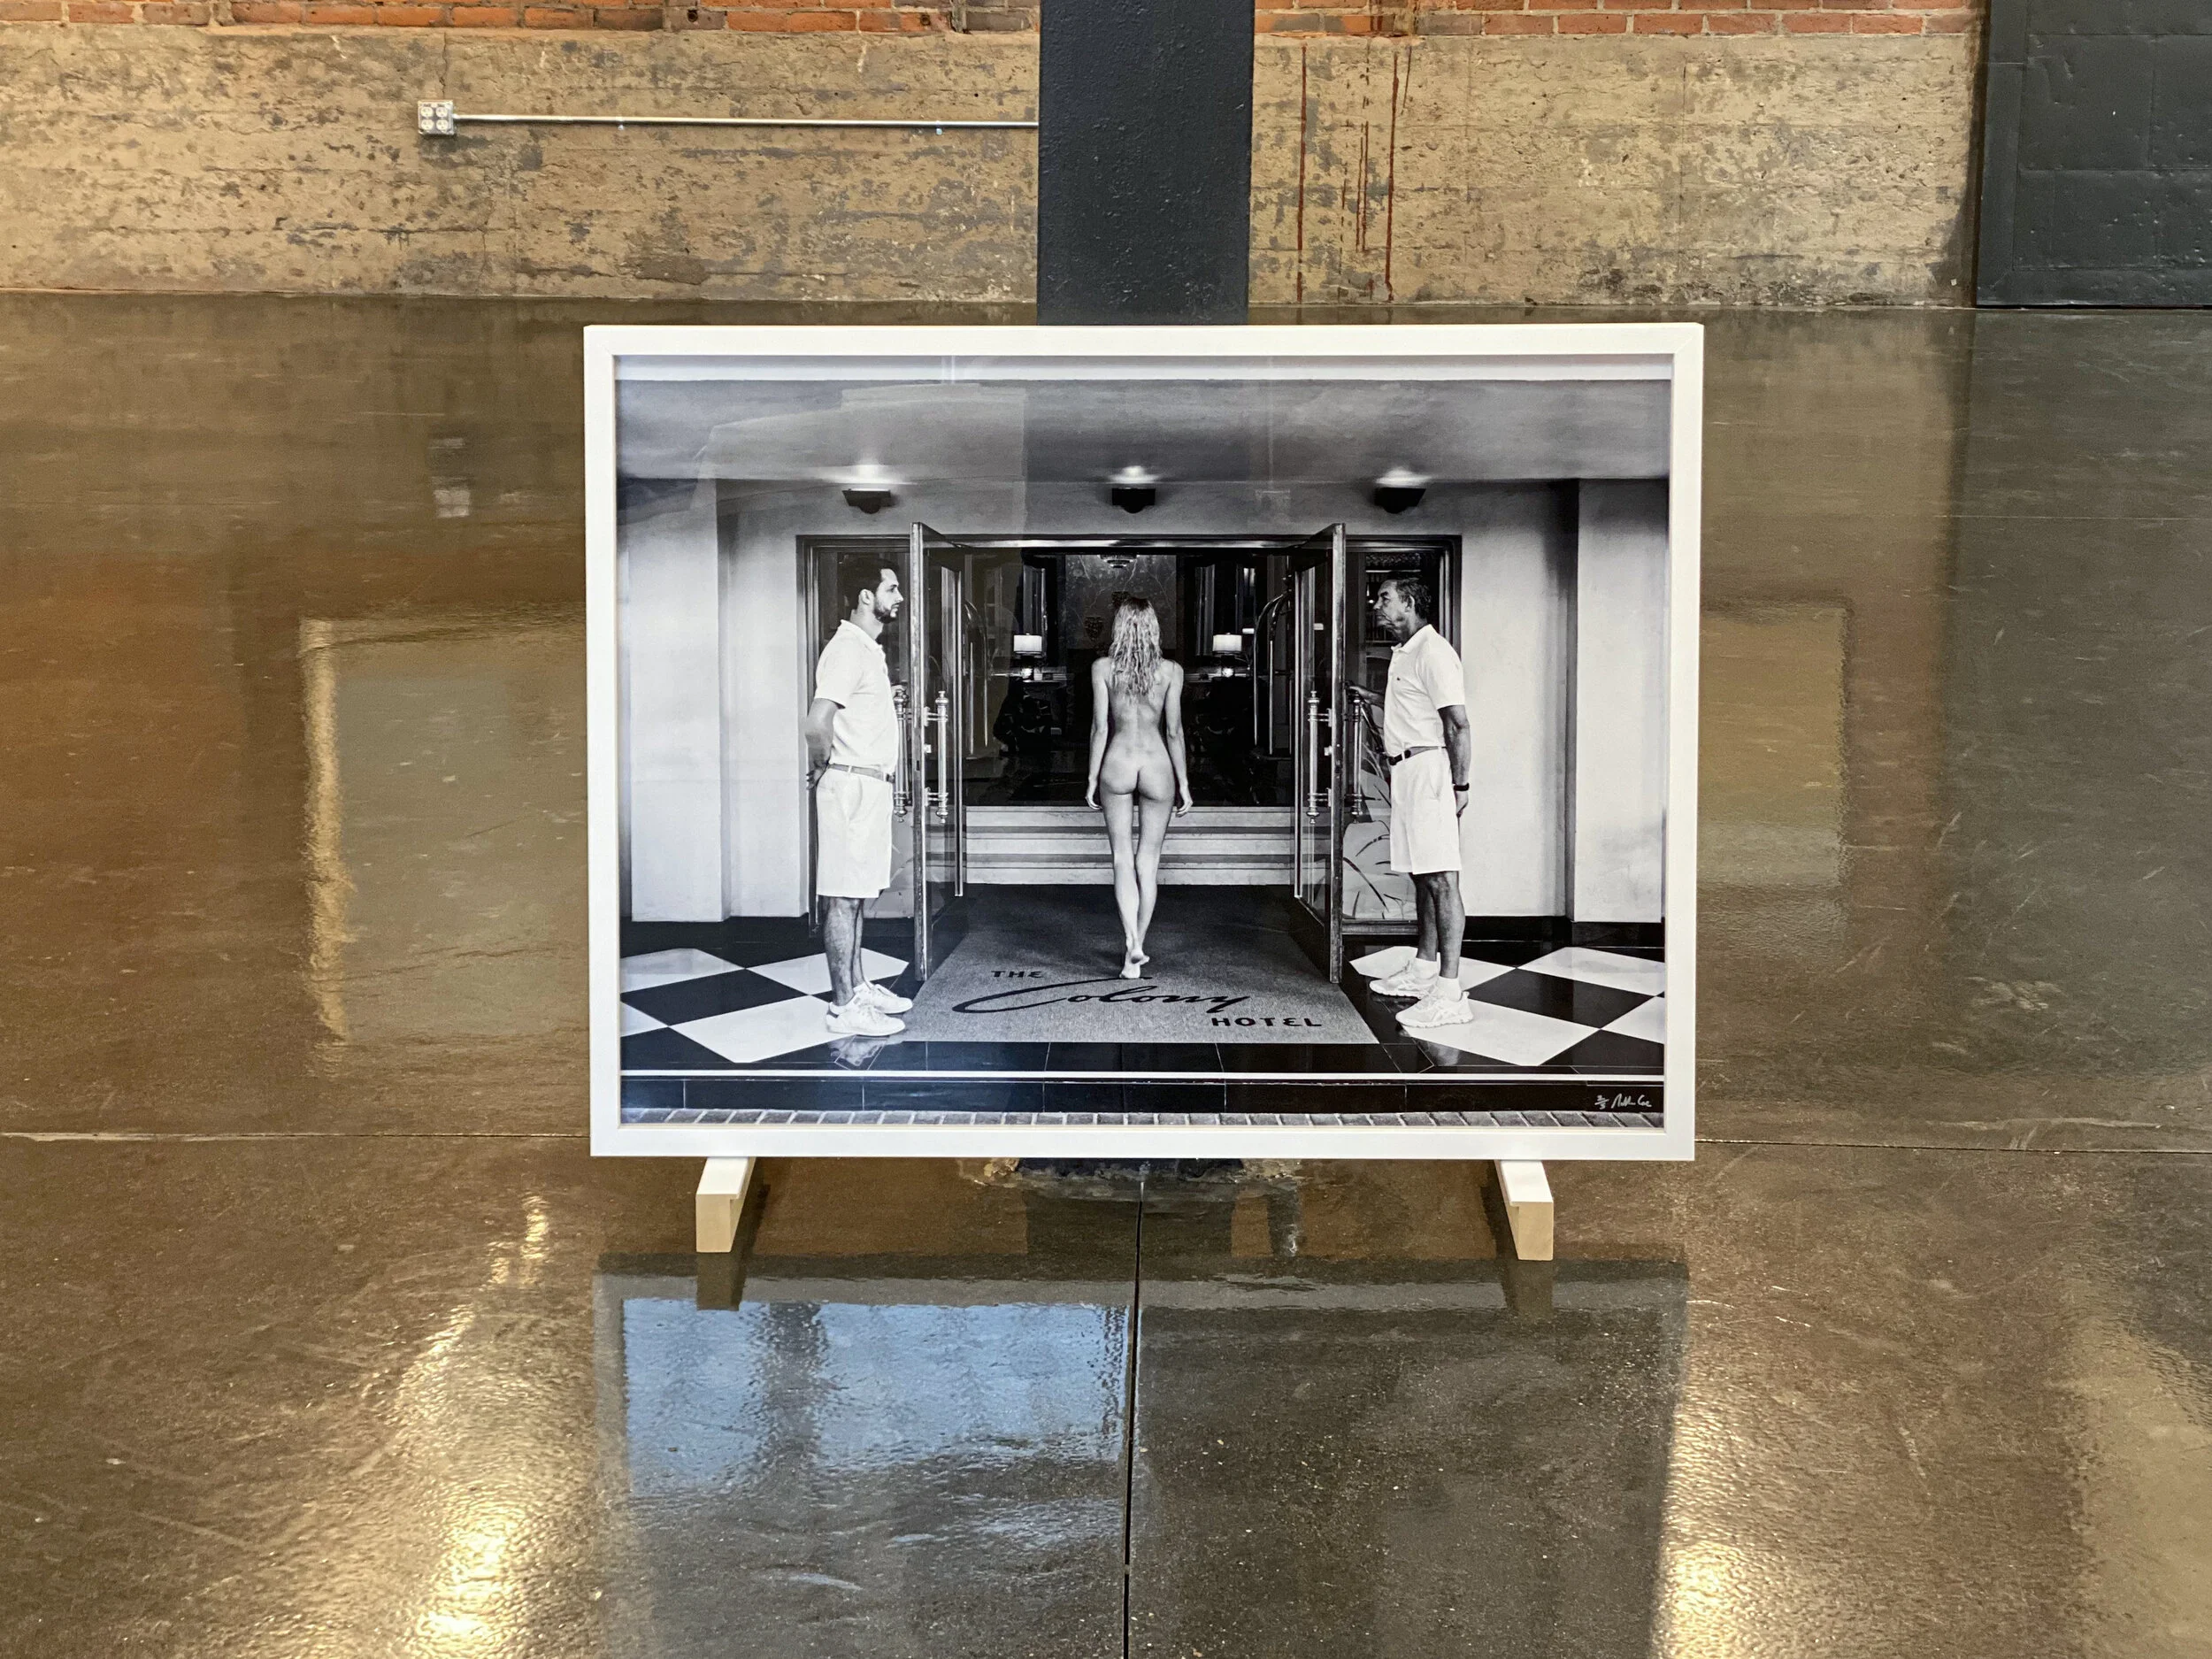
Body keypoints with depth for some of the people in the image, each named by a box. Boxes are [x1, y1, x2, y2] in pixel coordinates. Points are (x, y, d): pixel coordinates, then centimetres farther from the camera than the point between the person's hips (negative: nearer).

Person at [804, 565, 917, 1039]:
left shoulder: (869, 649, 16)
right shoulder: (847, 649, -16)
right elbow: (817, 721, -26)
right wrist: (823, 767, -11)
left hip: (871, 785, 10)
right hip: (851, 785, -10)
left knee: (855, 895, 16)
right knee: (844, 897, -5)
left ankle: (857, 986, 24)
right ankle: (845, 1007, -2)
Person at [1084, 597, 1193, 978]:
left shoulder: (1103, 668, -3)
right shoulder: (1171, 671, -2)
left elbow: (1100, 727, -3)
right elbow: (1174, 731, -1)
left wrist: (1093, 778, 5)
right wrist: (1183, 783, 6)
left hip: (1117, 764, 0)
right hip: (1157, 765, 0)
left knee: (1122, 858, 5)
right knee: (1148, 860, 9)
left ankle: (1131, 941, -14)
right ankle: (1136, 951, 14)